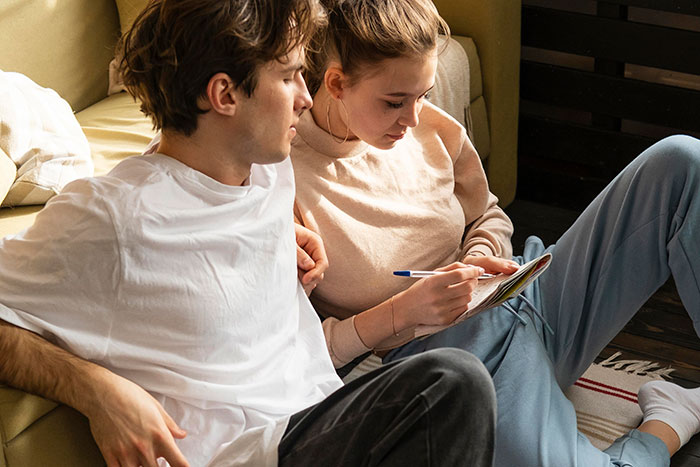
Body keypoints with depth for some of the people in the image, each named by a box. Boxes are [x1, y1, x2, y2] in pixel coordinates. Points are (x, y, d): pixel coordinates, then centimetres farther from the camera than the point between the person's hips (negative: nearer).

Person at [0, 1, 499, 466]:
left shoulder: (272, 172, 11)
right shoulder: (109, 218, -15)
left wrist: (281, 229, 15)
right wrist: (94, 387, -22)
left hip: (327, 413, 8)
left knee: (457, 380, -24)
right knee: (456, 383, -28)